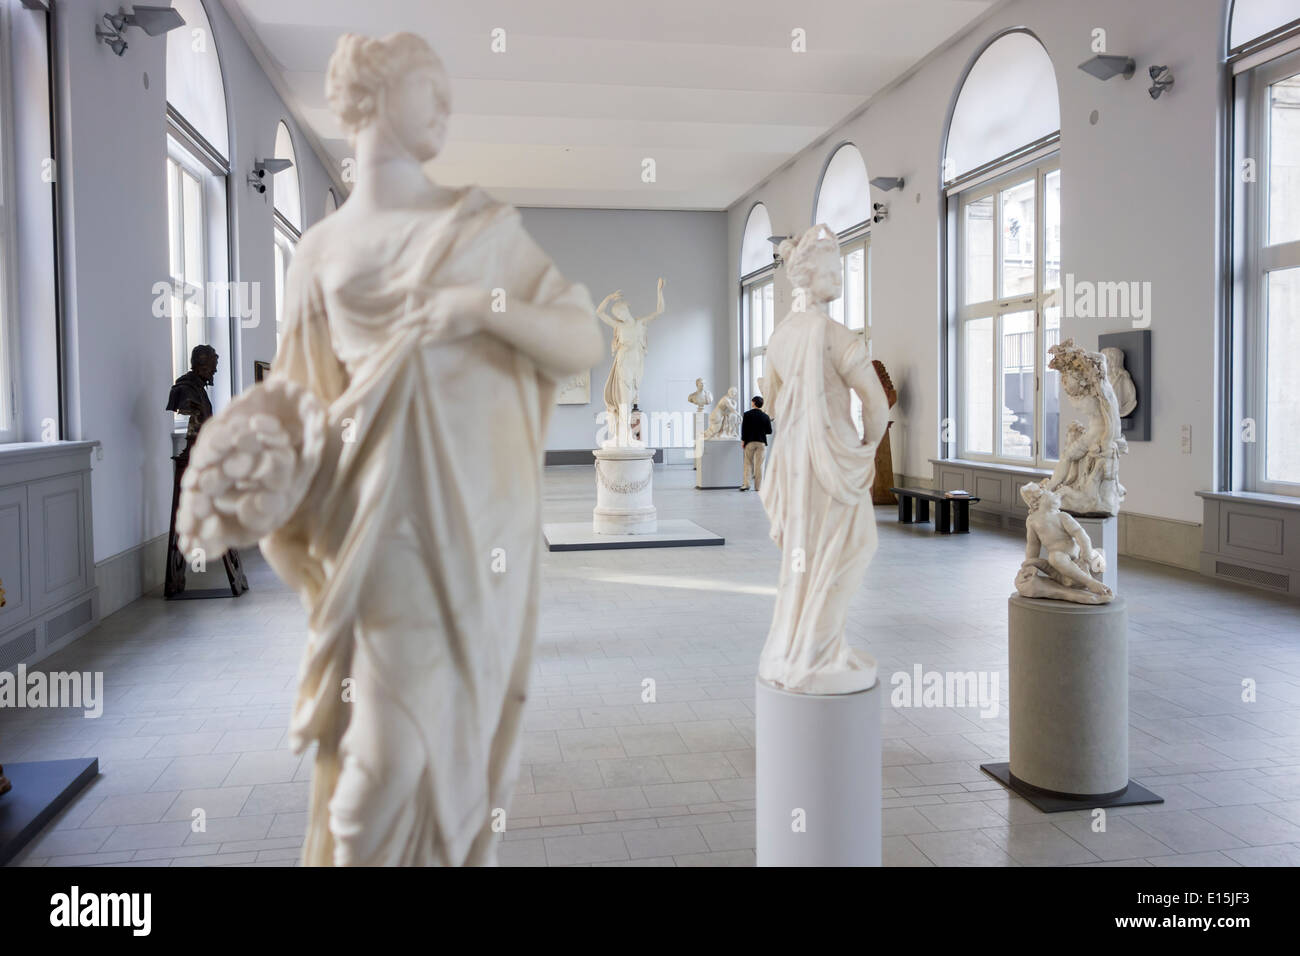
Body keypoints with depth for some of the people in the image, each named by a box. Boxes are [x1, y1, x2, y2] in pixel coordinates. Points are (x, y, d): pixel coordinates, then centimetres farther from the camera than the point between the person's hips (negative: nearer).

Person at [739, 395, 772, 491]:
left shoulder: (747, 414, -7)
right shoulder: (765, 416, -3)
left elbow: (744, 429, -7)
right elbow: (769, 431, -1)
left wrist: (743, 440, 2)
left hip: (750, 442, -1)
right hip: (761, 443, 1)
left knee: (748, 463, 9)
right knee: (759, 465, 5)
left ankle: (745, 484, 1)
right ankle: (758, 486, 6)